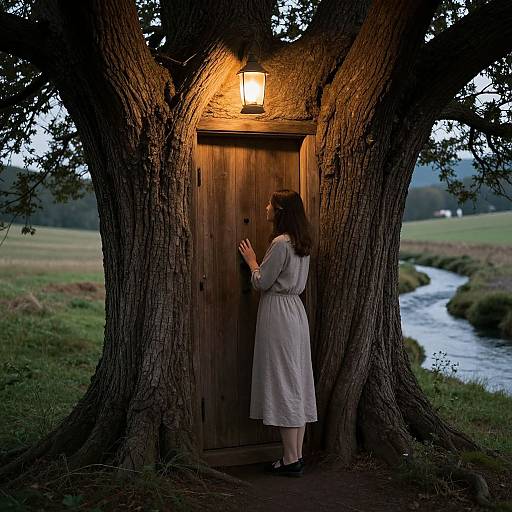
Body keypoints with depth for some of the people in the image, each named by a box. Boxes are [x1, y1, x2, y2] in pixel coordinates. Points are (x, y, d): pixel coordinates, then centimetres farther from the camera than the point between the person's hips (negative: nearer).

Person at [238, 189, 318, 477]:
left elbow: (261, 283, -12)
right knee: (298, 382, 10)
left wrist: (252, 261, 5)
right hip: (296, 311, 9)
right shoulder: (302, 243, 12)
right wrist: (260, 263, 17)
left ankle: (290, 460, 3)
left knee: (283, 383, -4)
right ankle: (297, 456, 17)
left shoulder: (280, 243, -16)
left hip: (278, 313, -9)